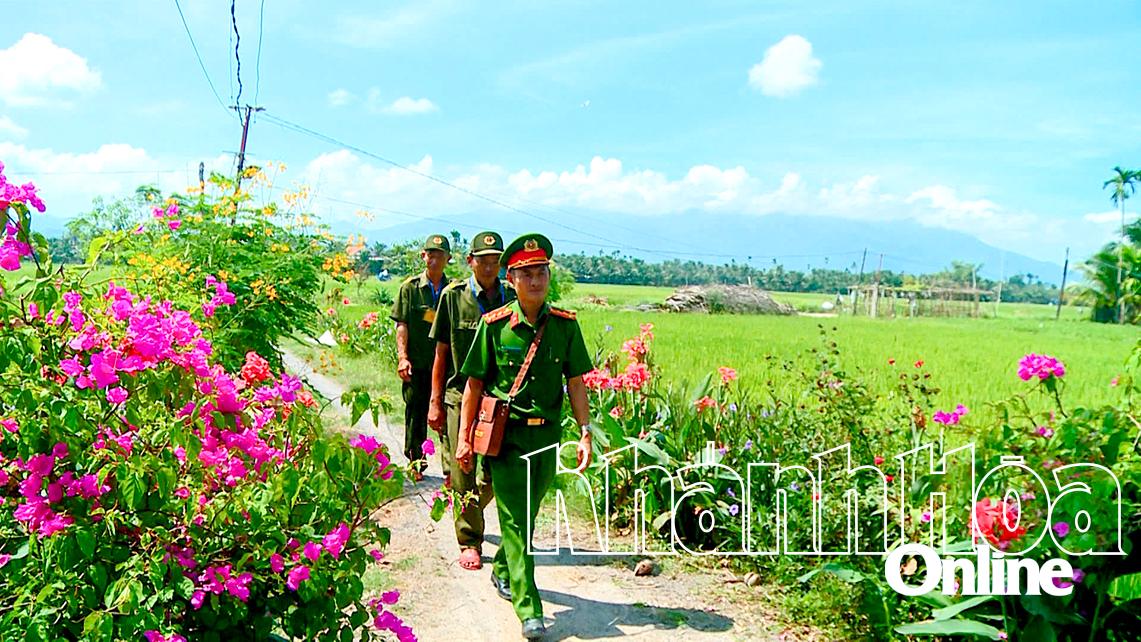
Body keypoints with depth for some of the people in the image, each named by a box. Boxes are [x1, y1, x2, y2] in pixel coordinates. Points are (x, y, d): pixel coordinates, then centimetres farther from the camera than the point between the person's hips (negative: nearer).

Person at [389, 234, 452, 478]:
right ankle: (415, 464, 22)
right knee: (416, 413, 8)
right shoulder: (411, 287, 3)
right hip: (417, 364, -1)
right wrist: (402, 356, -11)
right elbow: (402, 324, -1)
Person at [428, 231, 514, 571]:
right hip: (460, 396, -1)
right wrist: (435, 402, 2)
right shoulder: (453, 296, 0)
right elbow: (441, 352, 4)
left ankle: (468, 514, 33)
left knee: (492, 476, 2)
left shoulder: (512, 299, 4)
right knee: (463, 476, 2)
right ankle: (469, 543, 18)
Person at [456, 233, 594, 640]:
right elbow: (474, 383, 0)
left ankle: (503, 571, 41)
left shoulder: (565, 325, 0)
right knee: (514, 519, -4)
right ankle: (529, 609, 0)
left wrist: (585, 433, -3)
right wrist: (465, 437, -2)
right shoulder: (494, 324, -6)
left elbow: (576, 383, 4)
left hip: (546, 433, 3)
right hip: (505, 434, -3)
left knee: (528, 513, 16)